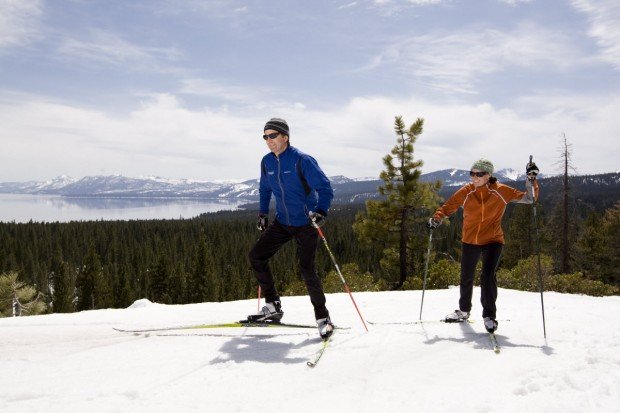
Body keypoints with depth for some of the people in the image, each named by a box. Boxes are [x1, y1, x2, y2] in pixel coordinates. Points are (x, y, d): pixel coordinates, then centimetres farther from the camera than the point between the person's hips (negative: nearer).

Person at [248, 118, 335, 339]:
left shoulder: (302, 160, -17)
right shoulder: (266, 162, 1)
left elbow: (325, 188, -17)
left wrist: (320, 212, -32)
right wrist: (262, 213, 14)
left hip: (305, 224, -6)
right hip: (282, 223, 6)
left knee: (307, 270, -12)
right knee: (256, 256, 0)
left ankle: (323, 318, 5)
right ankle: (273, 306, 12)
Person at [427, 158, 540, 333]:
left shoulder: (500, 191, -10)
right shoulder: (466, 192, -6)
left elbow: (528, 198, -5)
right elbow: (449, 205, 3)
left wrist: (531, 179, -18)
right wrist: (437, 218, -14)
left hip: (492, 241, -3)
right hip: (470, 241, 3)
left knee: (488, 276, -20)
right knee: (466, 278, 15)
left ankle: (489, 315, -1)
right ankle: (464, 310, 38)